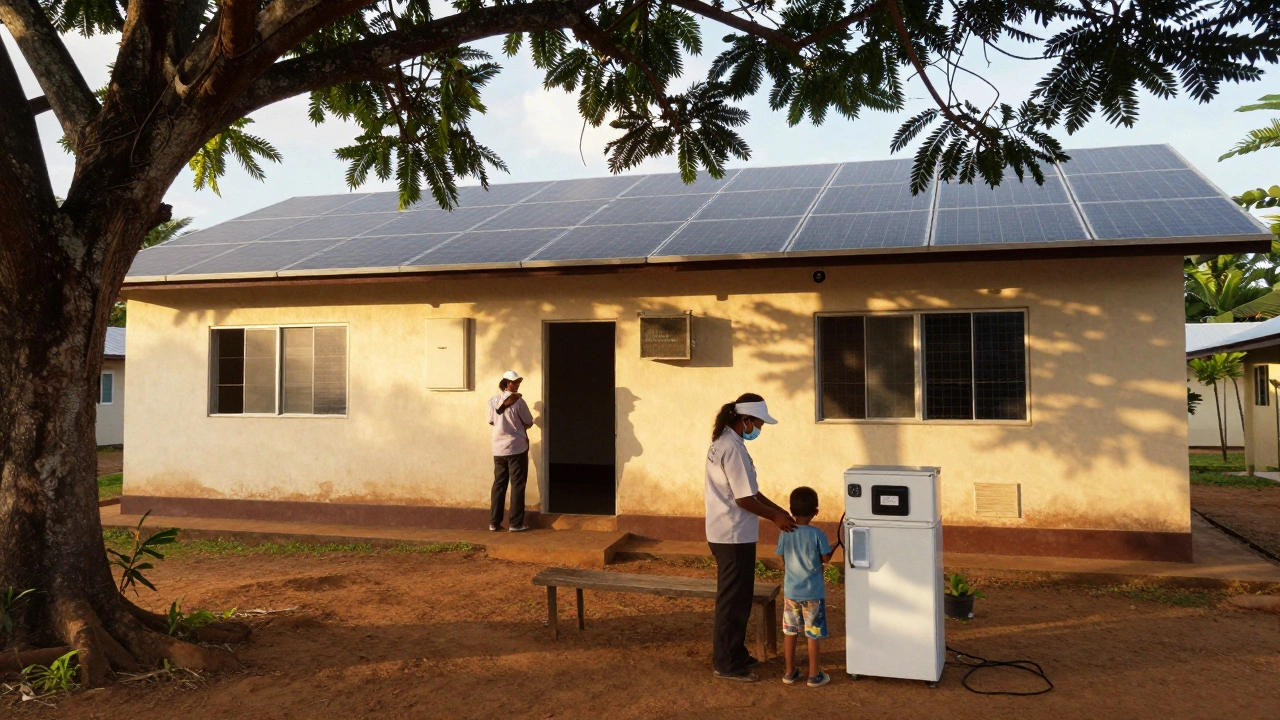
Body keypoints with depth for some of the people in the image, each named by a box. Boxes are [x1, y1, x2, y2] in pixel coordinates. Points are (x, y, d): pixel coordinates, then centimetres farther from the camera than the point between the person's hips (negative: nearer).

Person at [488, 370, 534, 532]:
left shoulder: (493, 401, 1)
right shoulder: (518, 401, -12)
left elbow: (491, 421, 12)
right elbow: (529, 423, -3)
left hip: (498, 449, 5)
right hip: (517, 448, -5)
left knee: (498, 484, 11)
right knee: (517, 485, 2)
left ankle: (494, 522, 12)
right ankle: (516, 523, 3)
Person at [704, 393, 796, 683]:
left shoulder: (724, 442, 10)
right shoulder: (733, 448, -22)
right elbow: (744, 499, -22)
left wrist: (776, 508, 11)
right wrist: (775, 517, -8)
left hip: (726, 534, 10)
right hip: (734, 536, -10)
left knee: (735, 598, 19)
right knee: (734, 601, 1)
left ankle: (735, 654, 30)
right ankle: (727, 664, 11)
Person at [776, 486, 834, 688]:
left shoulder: (785, 534, -6)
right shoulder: (817, 534, -15)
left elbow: (783, 560, 3)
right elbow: (826, 558, -7)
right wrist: (833, 547, 13)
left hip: (791, 590, 3)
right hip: (813, 592, -3)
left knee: (789, 632, 14)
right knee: (814, 634, 8)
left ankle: (790, 672, 22)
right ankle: (814, 675, 15)